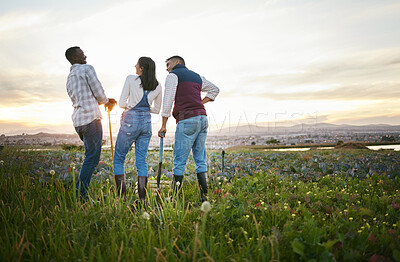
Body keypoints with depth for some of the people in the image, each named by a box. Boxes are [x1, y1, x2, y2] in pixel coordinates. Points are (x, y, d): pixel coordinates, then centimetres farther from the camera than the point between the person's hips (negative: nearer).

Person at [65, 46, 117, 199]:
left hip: (78, 121, 9)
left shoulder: (69, 78, 24)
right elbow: (98, 92, -4)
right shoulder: (87, 69, -1)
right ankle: (80, 193, -6)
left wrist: (106, 101, 27)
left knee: (90, 156, 16)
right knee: (92, 158, -6)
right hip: (91, 118, -9)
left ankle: (81, 192, 16)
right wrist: (107, 102, 16)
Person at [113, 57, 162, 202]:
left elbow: (121, 103, -7)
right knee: (141, 161, 9)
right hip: (146, 123, 4)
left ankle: (121, 196, 5)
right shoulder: (157, 86, 6)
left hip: (130, 121, -4)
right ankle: (142, 198, 7)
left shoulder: (131, 79, -7)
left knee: (119, 159, 9)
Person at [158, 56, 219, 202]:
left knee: (179, 161, -3)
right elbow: (215, 89, 37)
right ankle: (204, 197, 8)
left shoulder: (173, 75, 4)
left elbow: (168, 101, -6)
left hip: (187, 120, -7)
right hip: (203, 119, 7)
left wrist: (163, 125, -3)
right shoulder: (197, 76, 24)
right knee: (201, 160, 8)